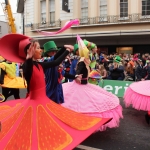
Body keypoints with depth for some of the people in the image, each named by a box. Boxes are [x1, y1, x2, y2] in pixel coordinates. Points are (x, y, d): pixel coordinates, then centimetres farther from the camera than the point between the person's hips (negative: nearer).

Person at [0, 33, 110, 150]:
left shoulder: (39, 65, 5)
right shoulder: (27, 65, -18)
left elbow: (56, 62, 15)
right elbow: (28, 76, -41)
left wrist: (67, 51, 23)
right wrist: (29, 58, -56)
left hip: (44, 101, 9)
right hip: (34, 103, -9)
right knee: (35, 132, 2)